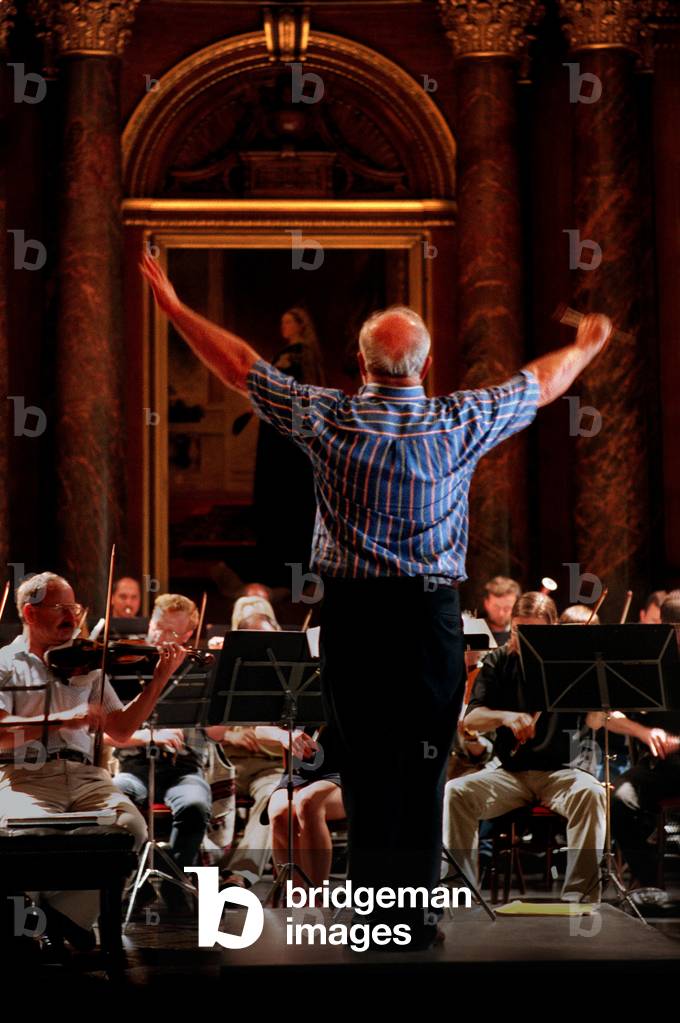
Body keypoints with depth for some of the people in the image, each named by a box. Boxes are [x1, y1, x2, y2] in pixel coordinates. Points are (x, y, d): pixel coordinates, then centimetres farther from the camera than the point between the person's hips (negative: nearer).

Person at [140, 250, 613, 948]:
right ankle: (417, 918, 7)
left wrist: (172, 305, 18)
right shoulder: (460, 423, -3)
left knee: (363, 764, 7)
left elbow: (237, 366, 6)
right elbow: (544, 382, 14)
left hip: (350, 610, 0)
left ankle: (374, 909, 10)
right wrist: (587, 345, 34)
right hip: (429, 614, 0)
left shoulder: (327, 418, -4)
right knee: (422, 768, 4)